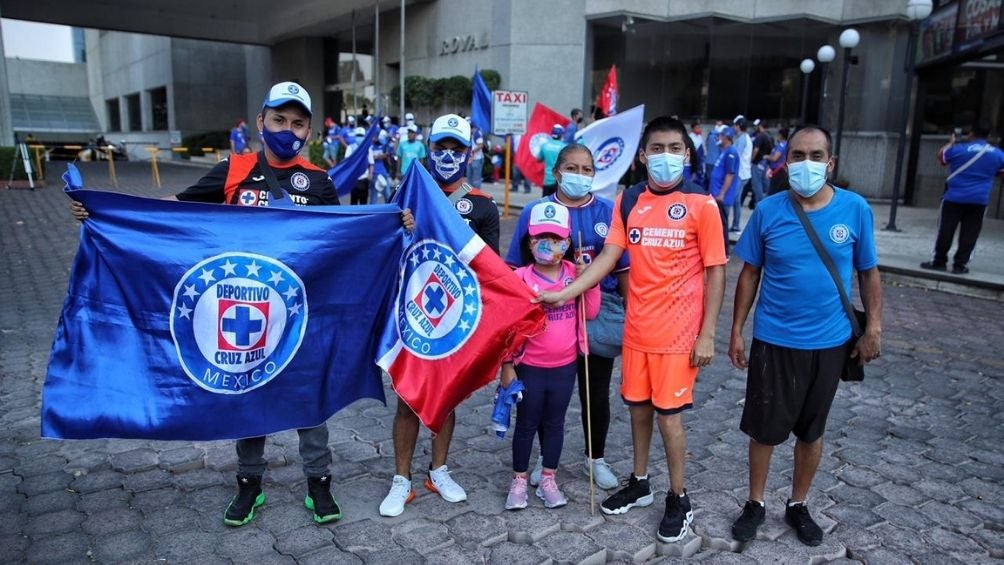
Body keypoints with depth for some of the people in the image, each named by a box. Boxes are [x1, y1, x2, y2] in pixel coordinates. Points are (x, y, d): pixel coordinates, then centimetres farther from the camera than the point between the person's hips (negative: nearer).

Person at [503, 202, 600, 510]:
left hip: (565, 366, 3)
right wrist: (507, 364, -7)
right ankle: (519, 480, 26)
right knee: (526, 424, 10)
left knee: (555, 422, 15)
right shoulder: (521, 278, -12)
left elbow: (590, 313, -4)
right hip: (529, 366, -3)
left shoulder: (575, 273, -2)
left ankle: (548, 479, 30)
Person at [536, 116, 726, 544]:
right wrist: (565, 292, -13)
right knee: (638, 406, 15)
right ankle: (639, 484, 35)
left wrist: (707, 334, -9)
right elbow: (609, 256, -1)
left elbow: (715, 272, -6)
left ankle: (679, 499, 23)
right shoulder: (627, 201, 3)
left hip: (678, 331, -4)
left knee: (669, 413, 2)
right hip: (636, 327, 4)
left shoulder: (701, 205, -8)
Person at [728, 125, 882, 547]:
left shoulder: (855, 209, -6)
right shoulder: (768, 211, -8)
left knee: (811, 430, 16)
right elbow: (750, 274, -1)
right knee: (765, 428, 10)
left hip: (829, 342, 1)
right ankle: (755, 503, 30)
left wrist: (873, 329, 0)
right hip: (774, 340, -1)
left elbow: (868, 273, 4)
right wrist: (736, 331, -1)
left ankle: (798, 505, 35)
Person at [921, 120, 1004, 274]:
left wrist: (950, 143, 26)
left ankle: (939, 262, 10)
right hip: (979, 200, 3)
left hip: (954, 198, -2)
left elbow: (941, 156, 11)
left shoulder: (959, 149, -8)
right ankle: (960, 265, 7)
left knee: (946, 231, 6)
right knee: (969, 234, 6)